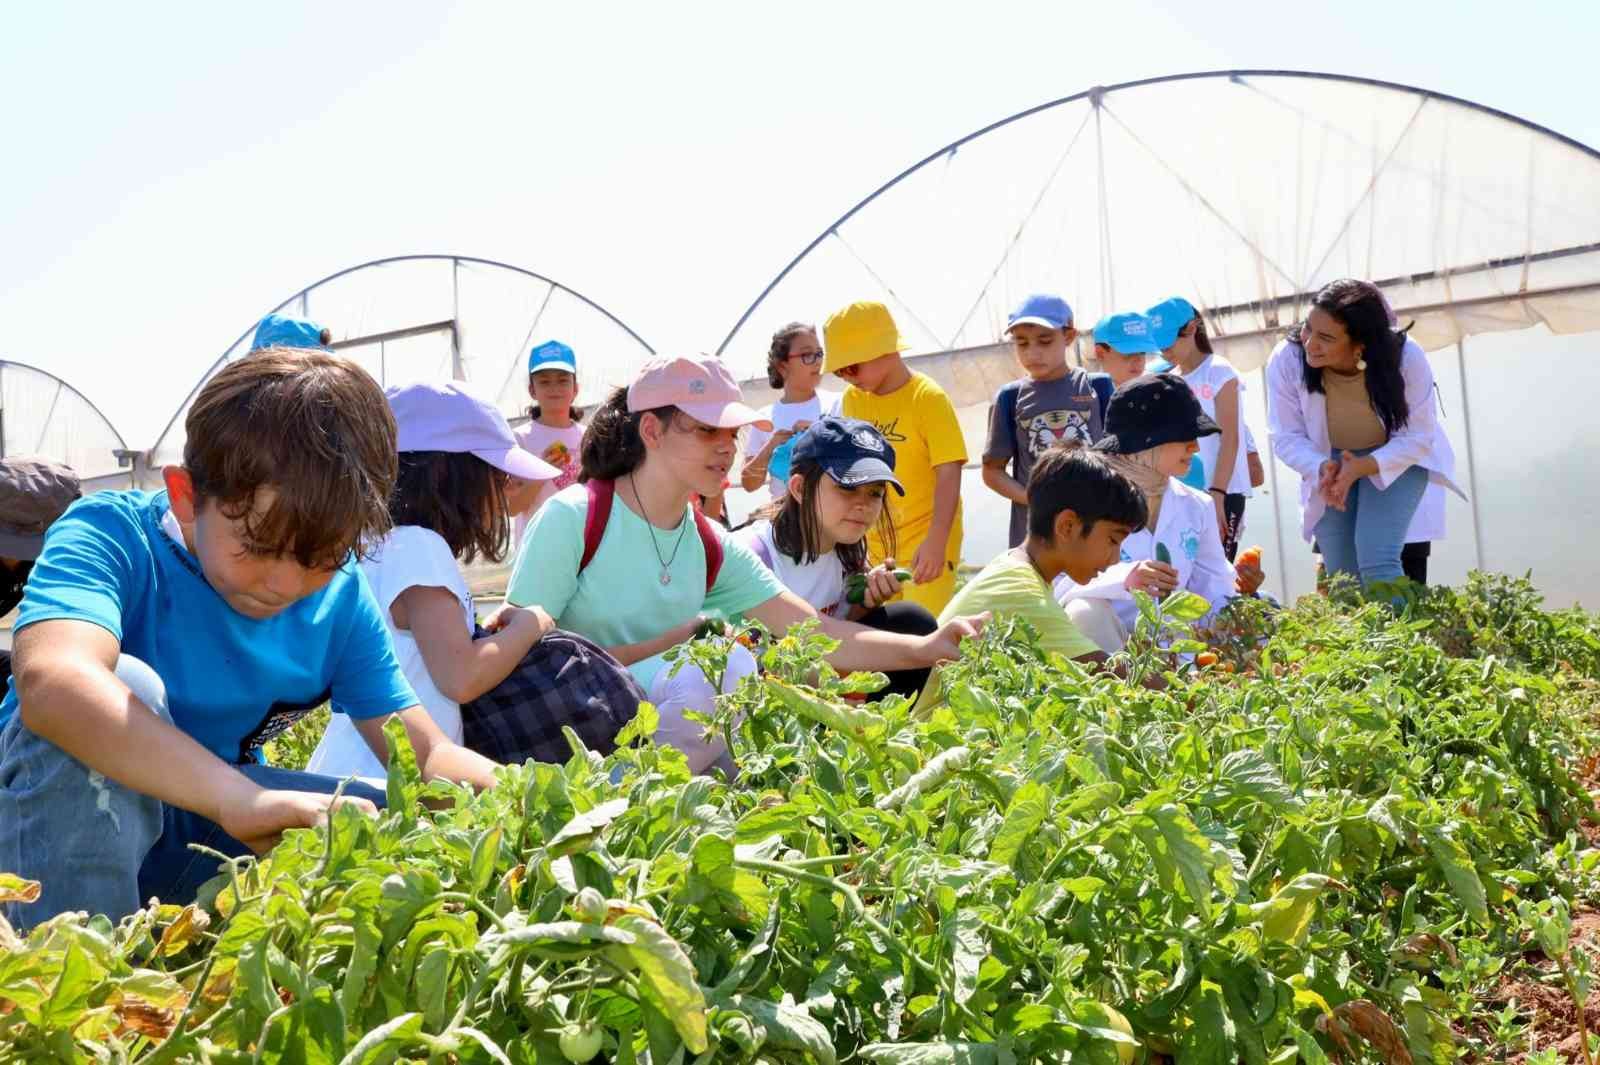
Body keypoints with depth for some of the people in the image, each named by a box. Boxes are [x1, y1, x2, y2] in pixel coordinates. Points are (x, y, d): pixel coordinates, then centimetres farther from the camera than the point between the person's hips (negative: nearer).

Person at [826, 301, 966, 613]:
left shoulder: (928, 398, -11)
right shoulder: (853, 399, 6)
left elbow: (949, 474, -15)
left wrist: (937, 541, -23)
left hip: (925, 546, -6)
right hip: (876, 545, 6)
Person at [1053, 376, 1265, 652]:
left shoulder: (1197, 506, 9)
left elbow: (1210, 589, 14)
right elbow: (1057, 586, -21)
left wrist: (1236, 587, -10)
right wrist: (1124, 579, -37)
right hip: (1108, 648, -4)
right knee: (1086, 613, -35)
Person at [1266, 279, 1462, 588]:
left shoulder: (1406, 358, -30)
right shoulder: (1287, 360, -27)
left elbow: (1417, 438, -22)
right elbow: (1287, 438, -18)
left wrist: (1362, 467, -38)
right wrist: (1321, 468, -37)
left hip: (1398, 459, -2)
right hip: (1328, 461, 2)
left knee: (1377, 563, -22)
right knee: (1343, 579, 5)